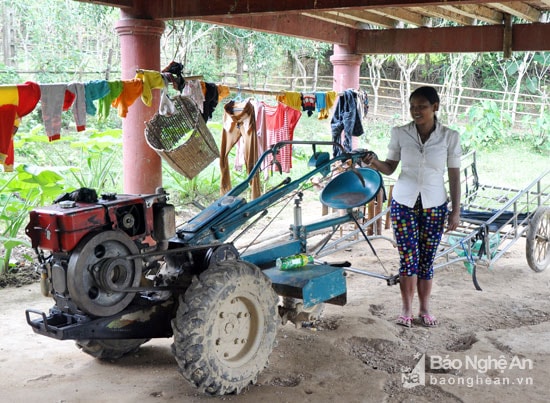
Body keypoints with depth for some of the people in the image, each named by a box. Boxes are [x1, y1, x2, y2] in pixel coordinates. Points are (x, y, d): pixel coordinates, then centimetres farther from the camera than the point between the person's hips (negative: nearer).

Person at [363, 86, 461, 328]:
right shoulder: (400, 133, -2)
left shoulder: (449, 137, -3)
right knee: (408, 258, 0)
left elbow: (454, 176, 0)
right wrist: (375, 163, -18)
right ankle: (407, 308, 15)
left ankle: (424, 309, 21)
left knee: (426, 260, 6)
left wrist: (456, 211, -1)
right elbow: (390, 168, 4)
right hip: (404, 203, 0)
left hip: (434, 205, 0)